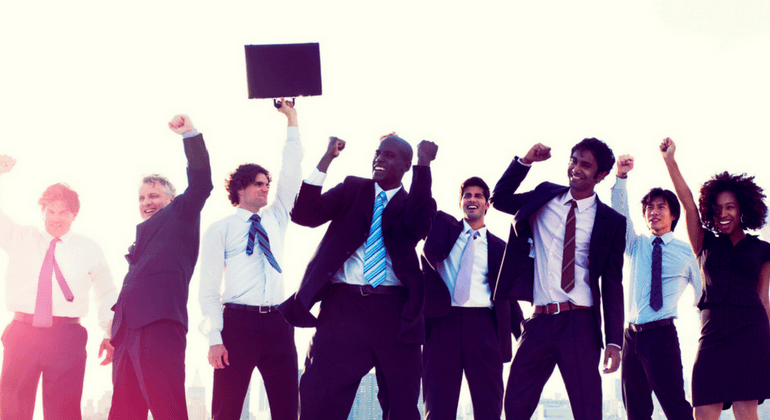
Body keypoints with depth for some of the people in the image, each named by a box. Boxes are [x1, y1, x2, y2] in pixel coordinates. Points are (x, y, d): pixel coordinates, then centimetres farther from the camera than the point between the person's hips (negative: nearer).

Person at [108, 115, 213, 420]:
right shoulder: (142, 234, 33)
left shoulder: (179, 216, 14)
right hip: (129, 329, 8)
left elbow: (200, 184, -2)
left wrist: (190, 134, -11)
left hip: (159, 323, -8)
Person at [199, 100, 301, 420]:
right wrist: (214, 339, -11)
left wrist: (292, 121, 12)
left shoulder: (275, 218, 19)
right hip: (238, 322, -4)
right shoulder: (219, 230, 6)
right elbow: (209, 287, -1)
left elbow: (291, 172, 15)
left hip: (278, 322, 4)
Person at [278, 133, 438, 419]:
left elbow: (418, 225, -14)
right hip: (343, 306, 0)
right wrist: (325, 161, -9)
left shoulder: (413, 202, 11)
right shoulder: (351, 189, 14)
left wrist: (424, 166, -16)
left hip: (394, 313, 0)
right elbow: (304, 215, 1)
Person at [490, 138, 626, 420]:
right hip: (539, 322, 3)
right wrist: (525, 161, 4)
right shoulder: (544, 198, 10)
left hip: (580, 325, -3)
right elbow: (499, 199, 18)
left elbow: (612, 285, 1)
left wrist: (614, 341, -5)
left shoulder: (611, 222, 1)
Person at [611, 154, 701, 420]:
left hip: (662, 335, -4)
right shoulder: (637, 246, 15)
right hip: (632, 335, 4)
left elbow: (704, 293, 9)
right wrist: (621, 176, -8)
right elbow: (620, 212, 5)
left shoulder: (687, 252, 6)